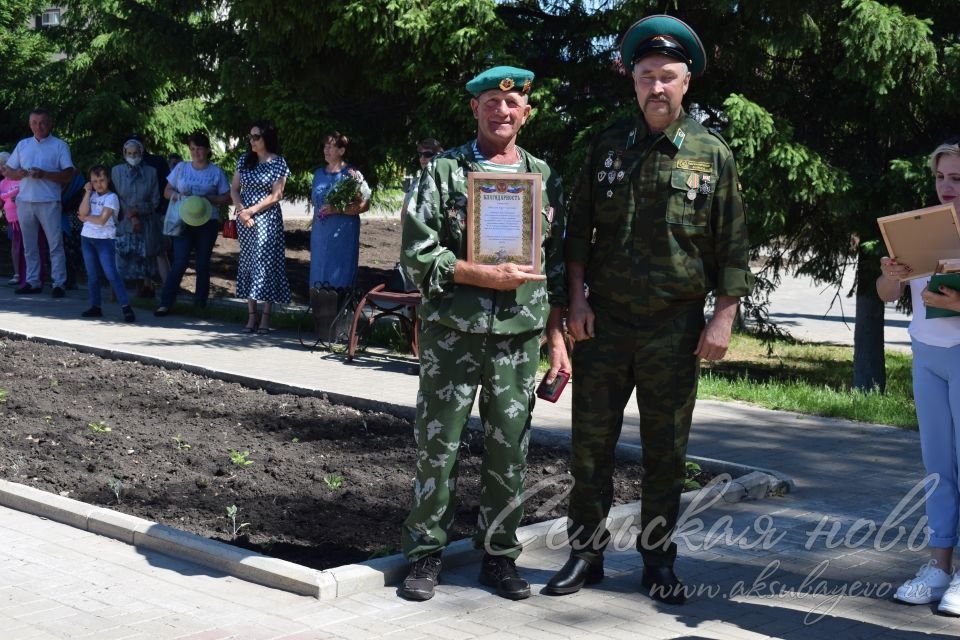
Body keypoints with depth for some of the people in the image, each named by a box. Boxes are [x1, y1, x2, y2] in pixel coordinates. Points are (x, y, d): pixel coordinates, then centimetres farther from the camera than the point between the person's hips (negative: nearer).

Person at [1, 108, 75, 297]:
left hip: (49, 202, -4)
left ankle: (58, 283, -5)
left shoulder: (59, 146, 3)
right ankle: (33, 282, 14)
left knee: (55, 244, -6)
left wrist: (44, 174, -17)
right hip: (24, 201, 4)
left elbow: (68, 175, -5)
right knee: (29, 246, 8)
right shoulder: (22, 145, 16)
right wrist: (18, 174, -7)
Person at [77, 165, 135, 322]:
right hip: (87, 237, 6)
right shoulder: (91, 195, 11)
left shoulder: (111, 197, -7)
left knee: (111, 274, -13)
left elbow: (102, 220, -15)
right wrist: (88, 192, -4)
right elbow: (83, 212, -5)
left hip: (105, 240, -6)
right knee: (92, 275, 9)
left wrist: (86, 217, -2)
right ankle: (95, 307, 16)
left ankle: (126, 306, -15)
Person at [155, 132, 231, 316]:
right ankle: (165, 303, -7)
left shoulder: (217, 172, 2)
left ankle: (200, 302, 19)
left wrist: (208, 198, -14)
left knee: (203, 264, 7)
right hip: (184, 222, 0)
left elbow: (227, 198, 2)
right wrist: (176, 195, -10)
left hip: (207, 223, 0)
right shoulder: (181, 168, 7)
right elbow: (167, 191, 13)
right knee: (179, 263, -8)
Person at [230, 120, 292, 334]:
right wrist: (241, 210, -8)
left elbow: (275, 196, -9)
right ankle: (251, 316, 11)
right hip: (244, 219, 5)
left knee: (266, 264, -5)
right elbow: (234, 189, 9)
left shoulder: (278, 163, -4)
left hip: (268, 219, -5)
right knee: (248, 264, 6)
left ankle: (265, 318, -1)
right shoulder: (244, 160, 9)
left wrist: (251, 211, -13)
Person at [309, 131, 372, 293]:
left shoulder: (351, 174, -6)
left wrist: (337, 210, -19)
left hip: (343, 233, -6)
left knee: (339, 279, -6)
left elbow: (364, 205, -11)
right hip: (320, 233, 6)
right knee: (319, 273, 6)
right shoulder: (319, 173, 13)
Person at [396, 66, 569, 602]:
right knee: (438, 445, 2)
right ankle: (426, 554, 14)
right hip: (453, 332, -2)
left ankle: (500, 554, 19)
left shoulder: (545, 177, 10)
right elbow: (418, 252, -5)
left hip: (520, 337, 2)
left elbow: (557, 264, 12)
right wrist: (487, 276, -14)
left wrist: (558, 341, 7)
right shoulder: (444, 171, 2)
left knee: (510, 451, 6)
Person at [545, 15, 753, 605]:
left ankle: (659, 560, 20)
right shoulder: (607, 146, 6)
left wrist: (724, 319, -5)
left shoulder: (713, 154, 1)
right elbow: (579, 229, 9)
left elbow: (733, 247, 1)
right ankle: (586, 553, 18)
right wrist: (577, 299, 0)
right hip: (604, 319, 2)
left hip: (674, 328, -1)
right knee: (591, 442, 5)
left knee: (666, 450, 7)